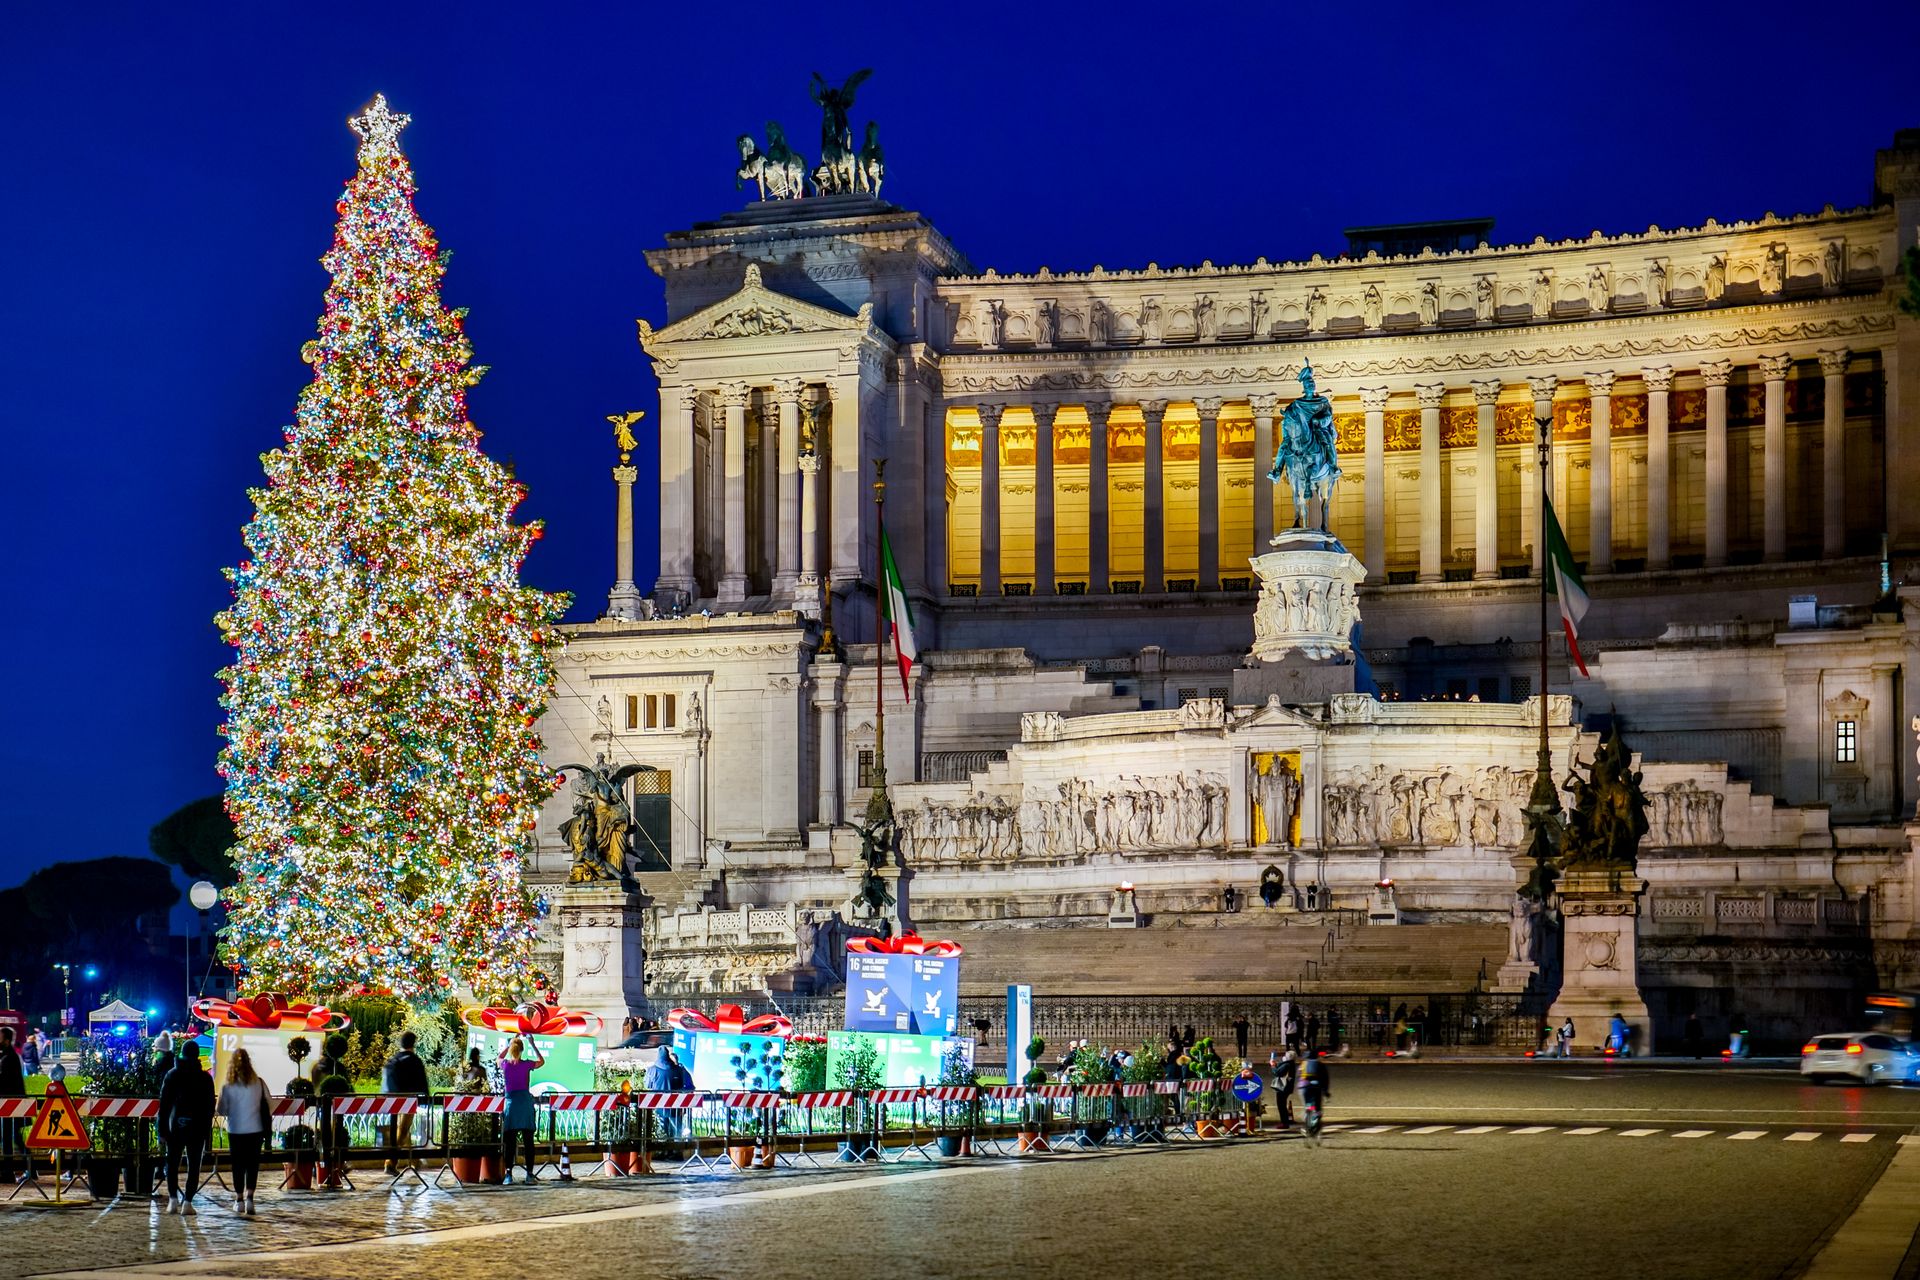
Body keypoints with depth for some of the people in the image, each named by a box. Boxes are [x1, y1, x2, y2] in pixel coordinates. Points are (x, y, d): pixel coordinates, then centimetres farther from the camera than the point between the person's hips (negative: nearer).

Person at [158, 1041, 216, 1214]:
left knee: (172, 1163, 12)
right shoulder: (205, 1078, 1)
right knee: (193, 1166, 1)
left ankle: (173, 1200, 3)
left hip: (175, 1127, 1)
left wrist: (162, 1129, 4)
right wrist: (207, 1131, 5)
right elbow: (210, 1106, 1)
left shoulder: (172, 1075, 3)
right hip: (196, 1128, -1)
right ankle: (187, 1203, -6)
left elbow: (164, 1103, 1)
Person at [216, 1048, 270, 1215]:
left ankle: (239, 1199, 16)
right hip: (255, 1129, 0)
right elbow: (269, 1106, 1)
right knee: (253, 1164, 6)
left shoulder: (227, 1087, -9)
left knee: (238, 1165, 11)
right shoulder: (259, 1083, -6)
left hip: (235, 1131, 0)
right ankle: (249, 1197, -9)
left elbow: (220, 1110, -4)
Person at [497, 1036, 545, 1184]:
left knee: (508, 1140, 1)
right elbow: (542, 1061, 19)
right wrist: (533, 1045, 23)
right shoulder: (527, 1064, -3)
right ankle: (530, 1173, 6)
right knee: (528, 1139, 5)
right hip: (526, 1101, 0)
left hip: (511, 1102, 0)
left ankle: (509, 1174, -7)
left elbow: (500, 1056, 25)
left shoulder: (504, 1064, -1)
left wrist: (511, 1042, 28)